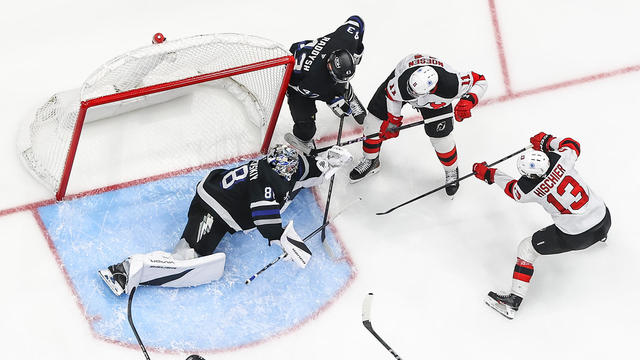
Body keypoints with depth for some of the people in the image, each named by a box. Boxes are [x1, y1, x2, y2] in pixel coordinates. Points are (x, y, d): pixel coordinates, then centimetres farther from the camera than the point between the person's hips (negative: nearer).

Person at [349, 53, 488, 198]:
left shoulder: (452, 84, -44)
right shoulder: (401, 82, -43)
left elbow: (480, 81, -27)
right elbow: (392, 94, -17)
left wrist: (468, 101, -43)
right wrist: (393, 121, -8)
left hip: (435, 98, 0)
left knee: (440, 136, -7)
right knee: (374, 118, 0)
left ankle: (451, 171, 26)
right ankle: (370, 161, 27)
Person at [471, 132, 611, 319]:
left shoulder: (529, 189, -18)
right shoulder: (560, 159, -16)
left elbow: (512, 188, 7)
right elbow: (572, 145, 8)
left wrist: (489, 175, 19)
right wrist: (548, 141, 18)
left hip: (574, 238, -5)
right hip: (604, 219, 5)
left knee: (526, 248, 11)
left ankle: (514, 300, 13)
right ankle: (600, 236, 77)